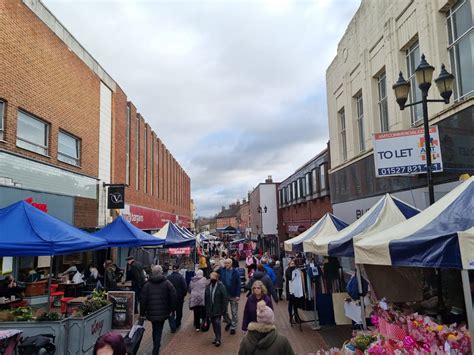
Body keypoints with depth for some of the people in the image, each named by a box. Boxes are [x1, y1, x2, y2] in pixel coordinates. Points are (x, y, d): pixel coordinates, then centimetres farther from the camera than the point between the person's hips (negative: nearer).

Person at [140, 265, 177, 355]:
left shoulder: (147, 284, -1)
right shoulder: (167, 283, -5)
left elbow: (143, 300, -2)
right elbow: (173, 297, -6)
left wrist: (142, 313, 7)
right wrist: (172, 309, 6)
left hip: (151, 313, 2)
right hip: (162, 313, -2)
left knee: (155, 330, 21)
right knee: (158, 332, 4)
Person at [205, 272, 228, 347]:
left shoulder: (221, 286, -11)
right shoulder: (208, 287, 5)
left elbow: (225, 298, -10)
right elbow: (206, 299, 10)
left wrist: (224, 309, -13)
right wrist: (206, 309, 10)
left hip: (218, 309, -5)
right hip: (210, 309, 5)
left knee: (217, 322, -11)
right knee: (213, 323, 13)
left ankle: (218, 339, 1)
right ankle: (216, 336, 29)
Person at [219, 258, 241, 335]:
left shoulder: (235, 272, -10)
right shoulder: (221, 270, -4)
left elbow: (238, 284, -9)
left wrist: (238, 295, -13)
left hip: (233, 295, -2)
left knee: (234, 312, 9)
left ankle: (233, 327, 24)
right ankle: (228, 322, 37)